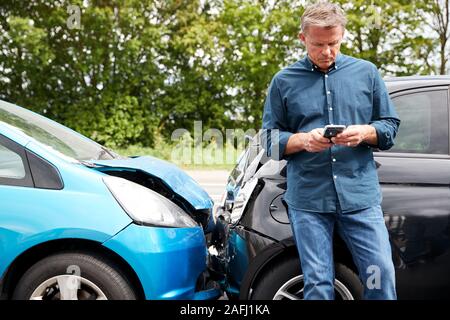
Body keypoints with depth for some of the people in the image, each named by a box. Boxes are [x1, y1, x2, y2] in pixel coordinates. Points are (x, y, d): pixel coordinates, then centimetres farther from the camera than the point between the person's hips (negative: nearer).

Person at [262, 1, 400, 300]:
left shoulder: (366, 72, 10)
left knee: (382, 274, -1)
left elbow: (390, 126, 12)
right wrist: (303, 140, -13)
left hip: (361, 195, 1)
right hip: (308, 199, 0)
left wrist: (364, 133, -10)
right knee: (318, 284, 4)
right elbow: (272, 139, 7)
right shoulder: (284, 81, 8)